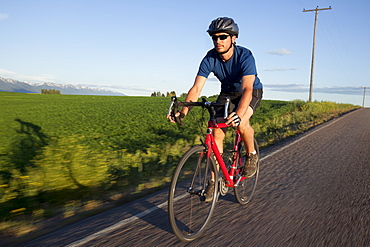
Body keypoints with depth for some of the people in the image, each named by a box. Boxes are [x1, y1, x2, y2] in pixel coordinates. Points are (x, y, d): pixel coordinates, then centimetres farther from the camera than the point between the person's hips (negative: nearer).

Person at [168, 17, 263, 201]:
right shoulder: (210, 59, -20)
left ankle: (251, 155, -1)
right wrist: (183, 111, -41)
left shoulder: (245, 56, -30)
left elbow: (247, 89, -43)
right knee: (217, 132, -11)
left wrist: (238, 113, -60)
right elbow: (196, 88, -25)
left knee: (241, 123, -33)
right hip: (227, 93, 4)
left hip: (252, 92, -3)